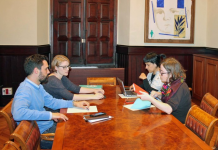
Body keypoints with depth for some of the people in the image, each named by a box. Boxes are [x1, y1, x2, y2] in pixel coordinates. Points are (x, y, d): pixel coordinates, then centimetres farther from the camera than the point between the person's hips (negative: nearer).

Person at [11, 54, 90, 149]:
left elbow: (52, 102, 20)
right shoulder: (25, 90, -24)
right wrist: (50, 115, -38)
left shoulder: (38, 87, 9)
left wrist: (75, 104, 9)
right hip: (40, 134, -9)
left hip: (49, 125, 10)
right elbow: (18, 113, -41)